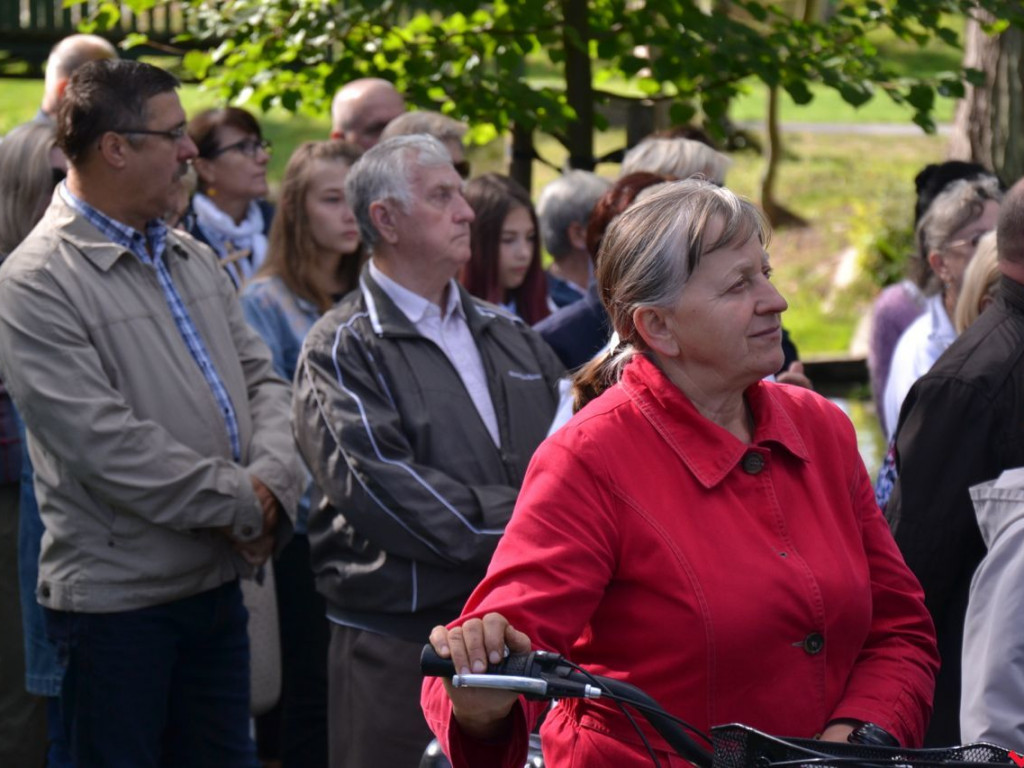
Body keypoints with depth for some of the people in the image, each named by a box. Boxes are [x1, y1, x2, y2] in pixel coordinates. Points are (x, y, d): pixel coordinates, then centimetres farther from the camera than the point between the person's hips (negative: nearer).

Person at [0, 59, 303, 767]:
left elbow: (261, 381, 12)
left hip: (218, 580, 7)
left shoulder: (194, 261, 12)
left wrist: (272, 483, -9)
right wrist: (242, 502, -14)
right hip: (118, 596, -7)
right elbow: (106, 443, -20)